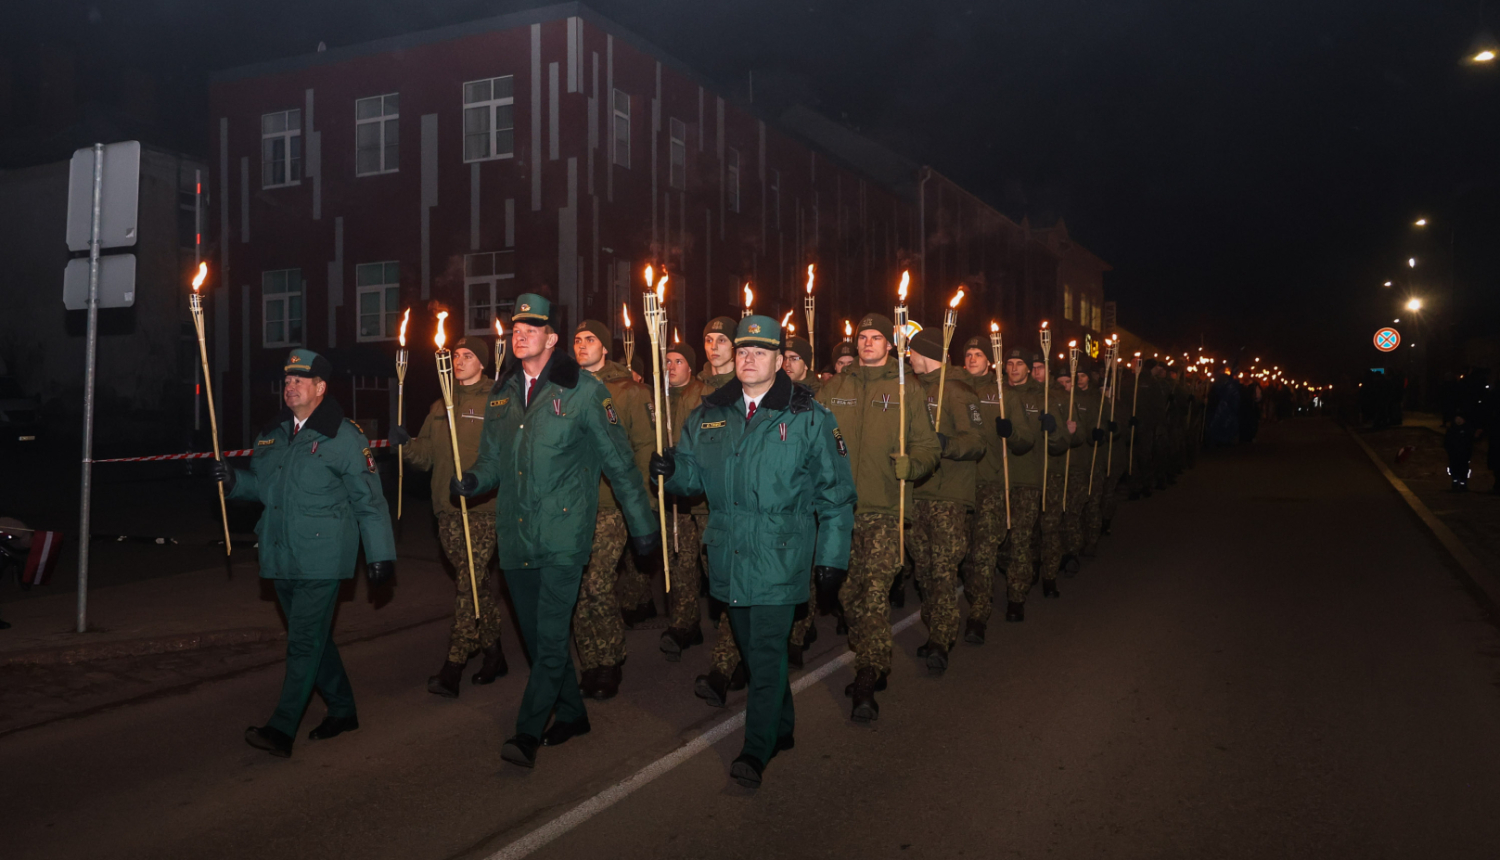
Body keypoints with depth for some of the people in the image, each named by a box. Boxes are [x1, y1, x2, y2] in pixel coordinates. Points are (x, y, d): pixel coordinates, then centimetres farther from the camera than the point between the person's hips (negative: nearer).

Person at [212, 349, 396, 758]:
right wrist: (232, 479, 2)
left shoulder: (344, 437, -8)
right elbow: (260, 484, 23)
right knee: (313, 638, 16)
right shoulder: (272, 435, 12)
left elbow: (369, 501, -8)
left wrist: (380, 553, -10)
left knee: (304, 642, -6)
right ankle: (342, 710, 30)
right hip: (281, 557, 8)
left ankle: (281, 730, -4)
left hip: (321, 559, -7)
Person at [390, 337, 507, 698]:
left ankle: (453, 667, -9)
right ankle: (493, 652, 25)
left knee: (469, 582, -10)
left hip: (483, 508, -6)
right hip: (447, 509, 6)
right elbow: (425, 455, 17)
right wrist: (405, 443, -1)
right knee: (476, 582, 13)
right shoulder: (441, 407, 17)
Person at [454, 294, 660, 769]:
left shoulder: (583, 390, -6)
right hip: (516, 533, 6)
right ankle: (571, 713, 30)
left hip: (563, 533, -6)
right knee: (535, 634, 13)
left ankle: (528, 733, -2)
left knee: (551, 635, -9)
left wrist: (643, 523, -1)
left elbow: (618, 461, -2)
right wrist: (474, 480, -5)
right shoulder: (501, 394, 10)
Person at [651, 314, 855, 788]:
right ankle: (782, 727, 34)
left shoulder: (808, 417, -4)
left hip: (780, 555, -5)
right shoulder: (709, 415, 8)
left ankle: (757, 749, 1)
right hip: (729, 554, 5)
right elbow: (694, 473, 13)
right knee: (753, 647, 16)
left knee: (767, 651, -7)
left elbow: (835, 491, -2)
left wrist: (832, 551, -5)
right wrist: (671, 470, -11)